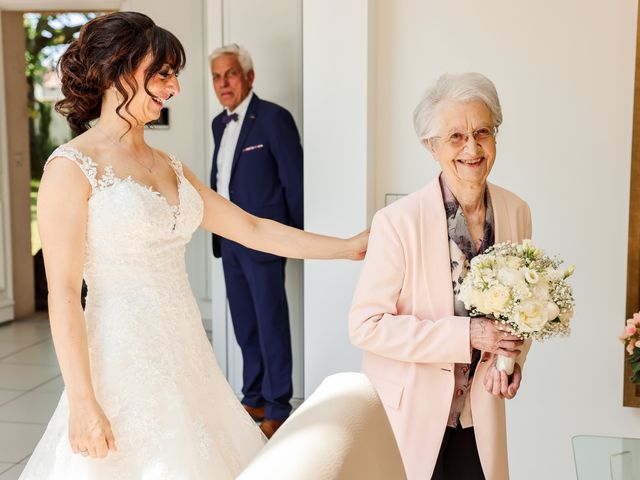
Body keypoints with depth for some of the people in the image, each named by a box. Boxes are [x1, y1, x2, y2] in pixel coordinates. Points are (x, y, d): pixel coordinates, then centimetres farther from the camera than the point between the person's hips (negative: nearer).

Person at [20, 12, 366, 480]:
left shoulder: (168, 166, 11)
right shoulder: (72, 168, -9)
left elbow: (252, 228, 14)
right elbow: (63, 294, -12)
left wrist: (349, 246, 14)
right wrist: (82, 402, -15)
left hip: (184, 356, 7)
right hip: (124, 364, -6)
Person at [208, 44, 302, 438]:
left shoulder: (274, 118, -9)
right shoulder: (220, 123, 13)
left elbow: (294, 180, -9)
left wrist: (297, 237, -7)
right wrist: (218, 228, 11)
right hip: (230, 240, 7)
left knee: (271, 324, -2)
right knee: (245, 325, 14)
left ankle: (278, 409, 9)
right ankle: (254, 398, 27)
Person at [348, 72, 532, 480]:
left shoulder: (517, 212, -4)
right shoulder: (399, 221, -20)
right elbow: (365, 324, -19)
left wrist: (511, 356, -9)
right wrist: (466, 335, -24)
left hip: (480, 413, 4)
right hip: (411, 412, -4)